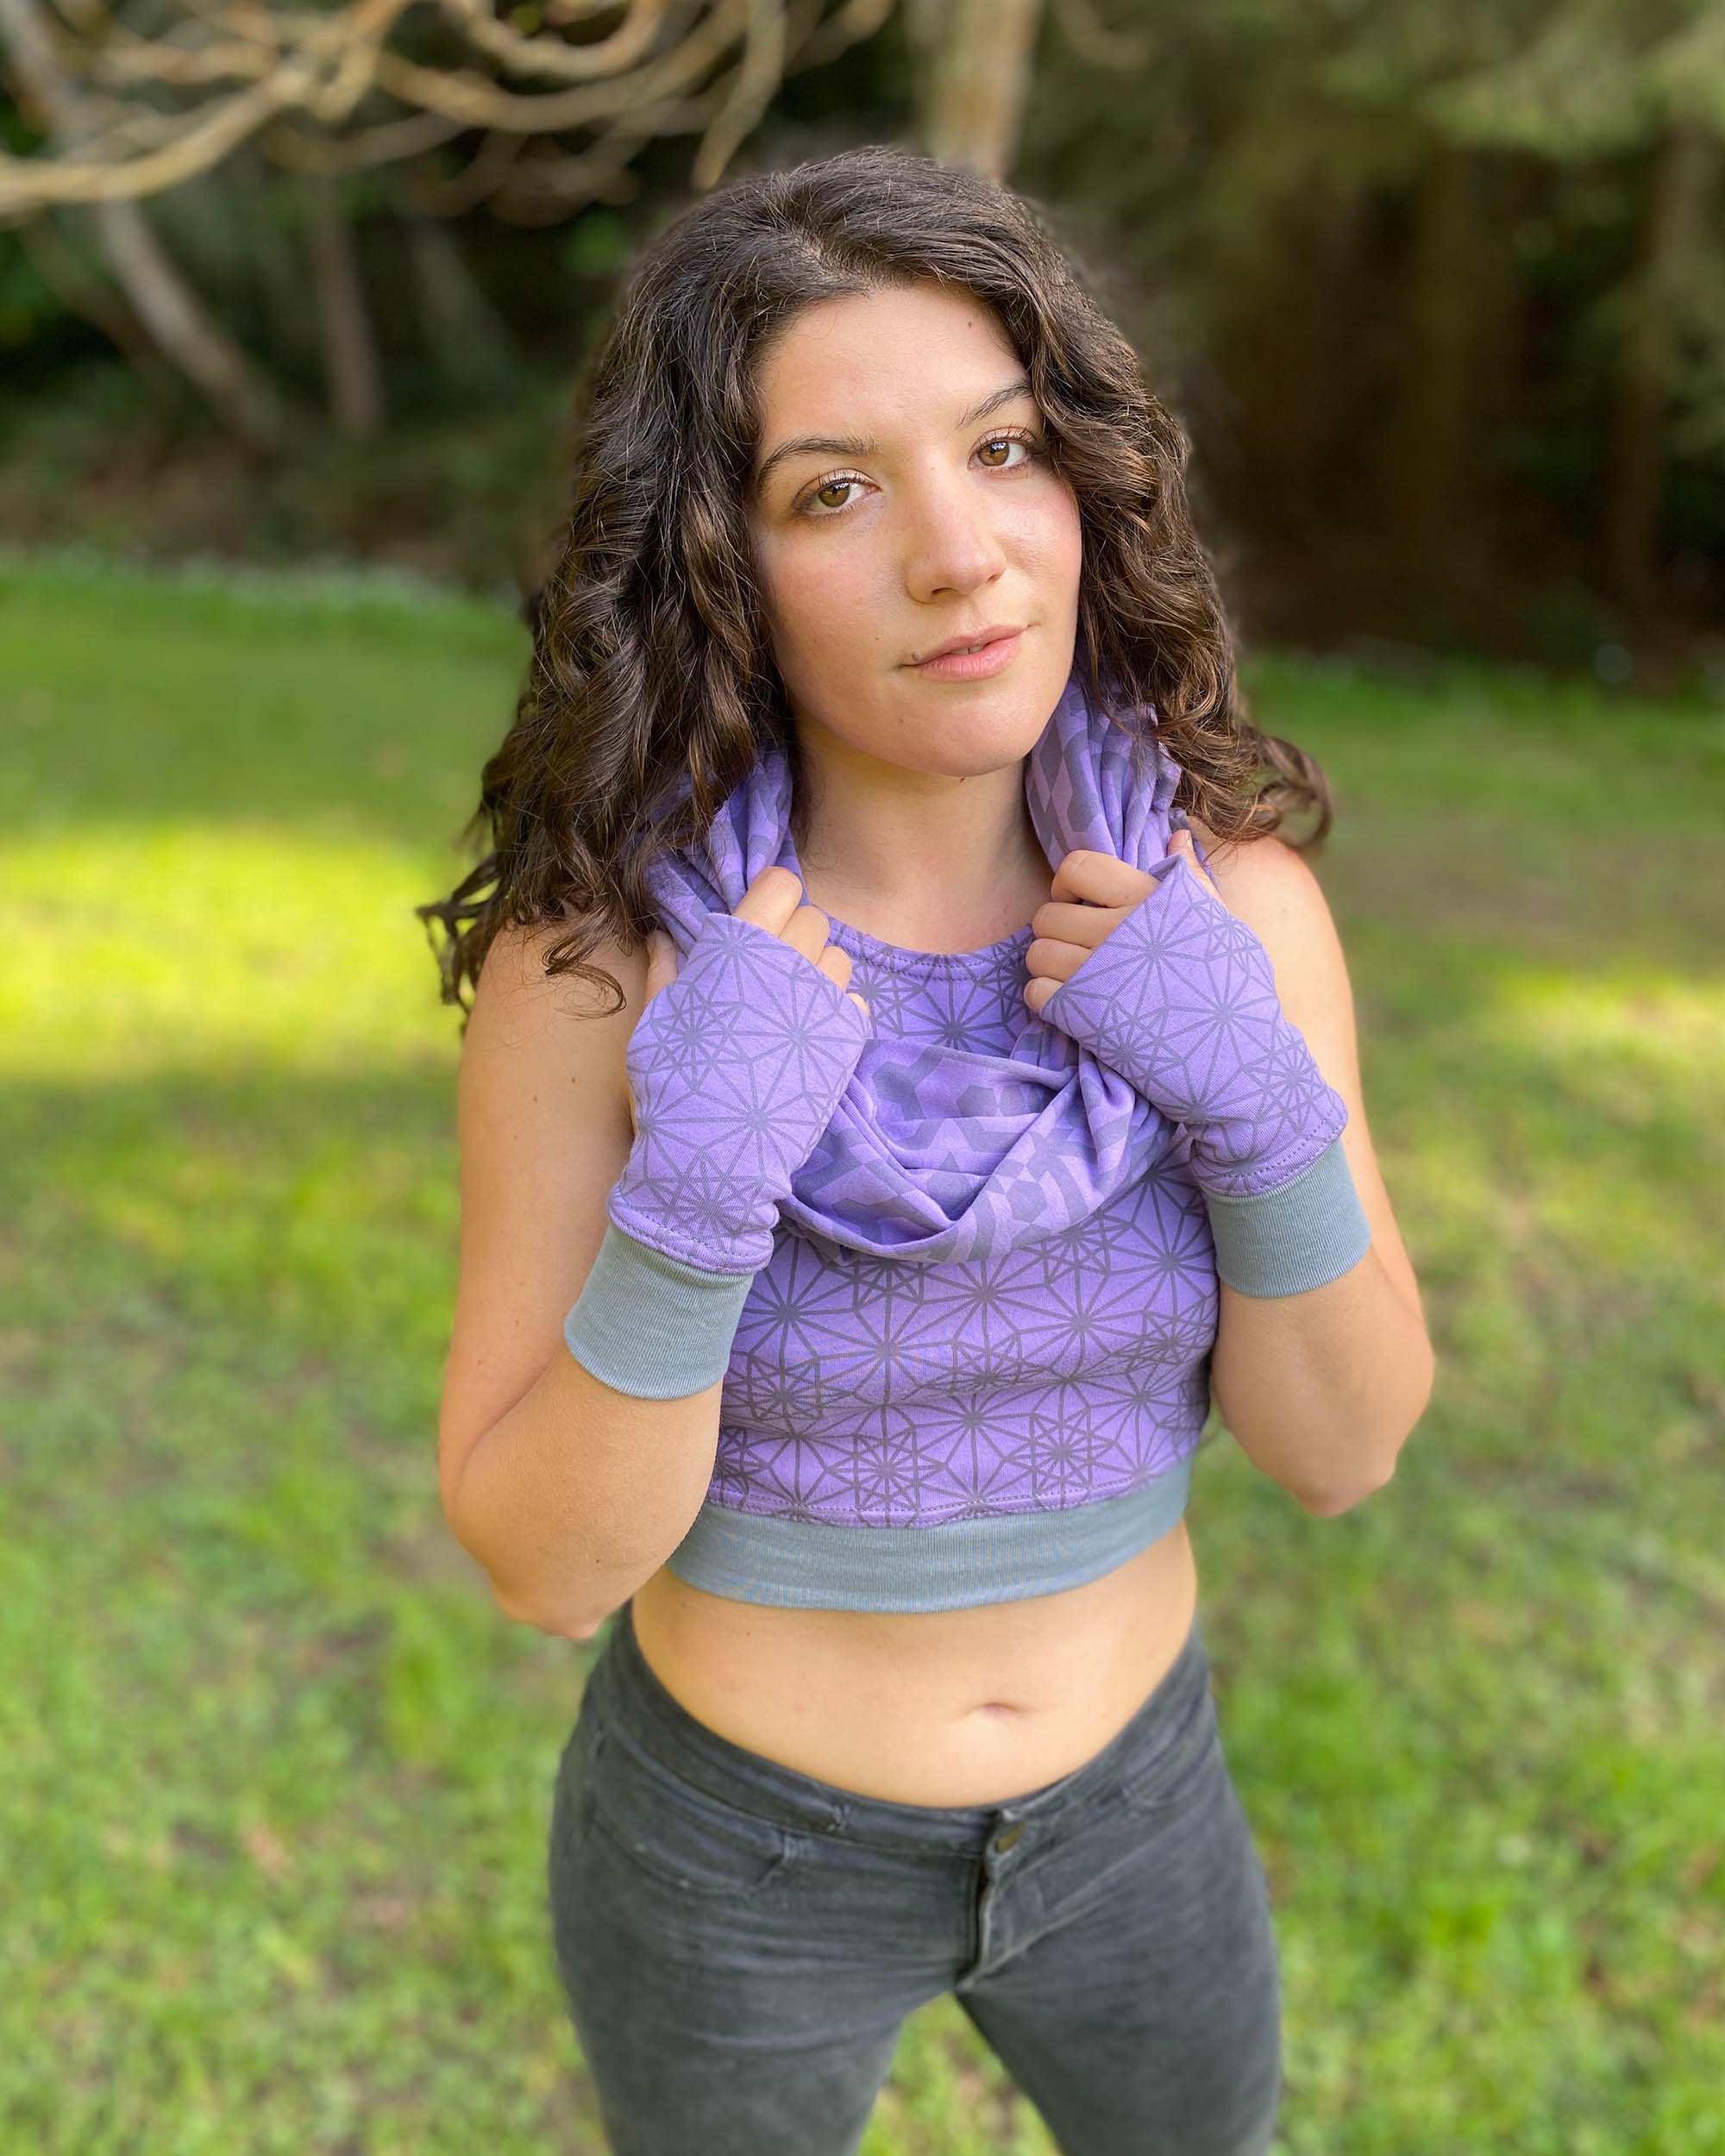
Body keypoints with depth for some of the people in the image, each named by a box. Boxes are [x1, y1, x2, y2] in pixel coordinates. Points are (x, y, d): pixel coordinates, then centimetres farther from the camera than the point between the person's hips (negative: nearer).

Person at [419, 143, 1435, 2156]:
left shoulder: (1231, 905, -17)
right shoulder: (592, 955, -25)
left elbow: (1340, 1447, -12)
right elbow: (544, 1559, -21)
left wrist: (1253, 1095, -30)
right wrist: (692, 1195, -38)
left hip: (1127, 1797, 3)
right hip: (736, 1839, -2)